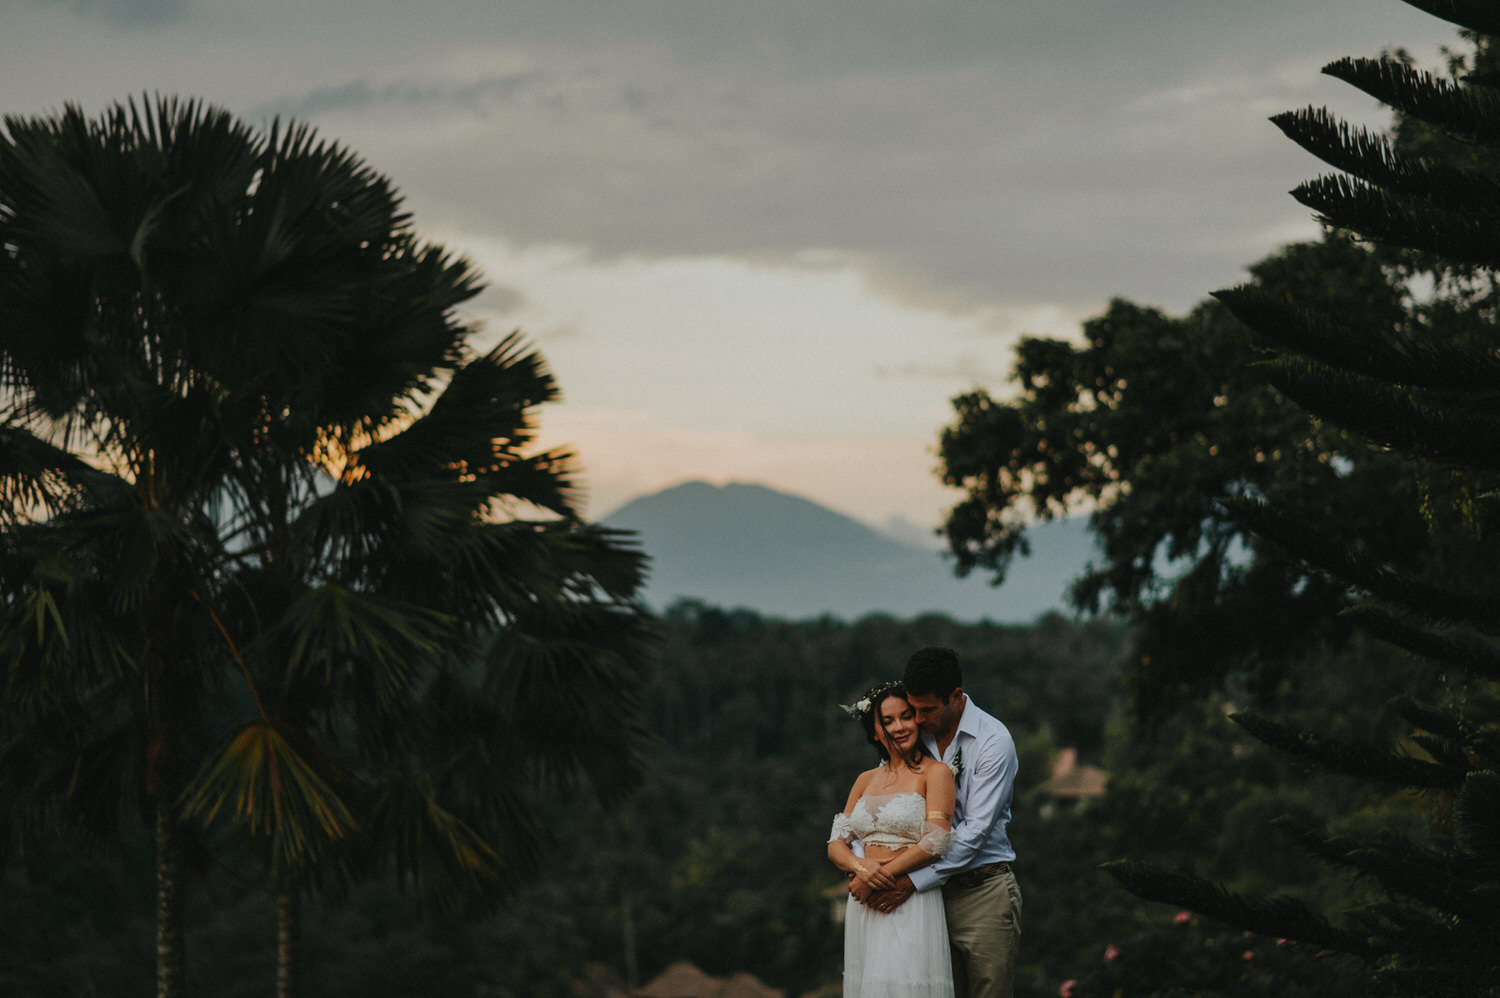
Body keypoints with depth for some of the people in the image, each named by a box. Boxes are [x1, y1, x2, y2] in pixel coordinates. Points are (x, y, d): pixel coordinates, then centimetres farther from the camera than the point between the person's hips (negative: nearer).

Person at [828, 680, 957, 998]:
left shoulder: (935, 773, 0)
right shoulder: (866, 780, 16)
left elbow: (936, 842, -11)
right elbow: (836, 843, 12)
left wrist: (881, 875, -13)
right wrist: (861, 867, -10)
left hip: (912, 905, -5)